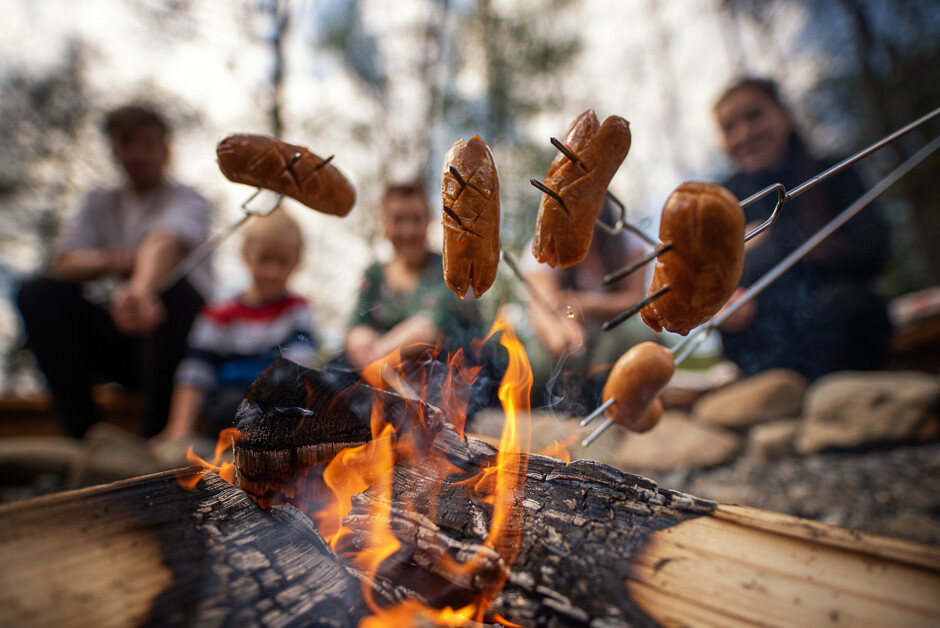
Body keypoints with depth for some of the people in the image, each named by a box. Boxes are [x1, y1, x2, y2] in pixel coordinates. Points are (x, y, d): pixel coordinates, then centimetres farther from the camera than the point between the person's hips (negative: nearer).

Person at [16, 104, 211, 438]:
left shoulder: (187, 201, -3)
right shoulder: (100, 203, 14)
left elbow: (163, 244, -29)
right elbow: (62, 264, 0)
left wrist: (141, 287, -50)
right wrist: (108, 262, -23)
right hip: (112, 332, 4)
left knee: (173, 288, -33)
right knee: (38, 292, -14)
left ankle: (157, 432, -27)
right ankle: (82, 430, -13)